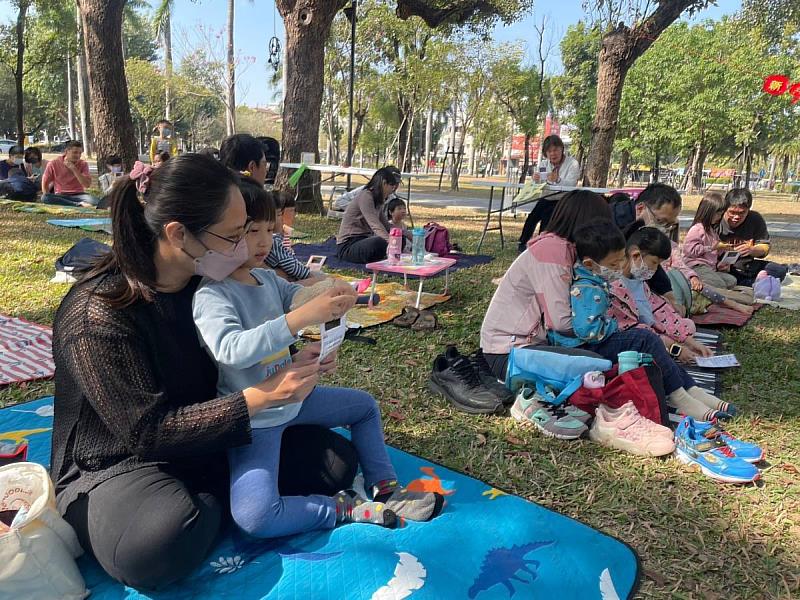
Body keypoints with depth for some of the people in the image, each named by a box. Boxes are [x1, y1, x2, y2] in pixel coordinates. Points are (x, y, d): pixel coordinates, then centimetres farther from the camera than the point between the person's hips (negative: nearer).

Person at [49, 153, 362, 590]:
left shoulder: (205, 280, -5)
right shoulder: (97, 314, -25)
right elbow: (148, 429, -26)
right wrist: (260, 398, -30)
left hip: (212, 442, 6)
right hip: (116, 466, -5)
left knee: (335, 460, -5)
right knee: (166, 539, -39)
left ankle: (206, 502, -3)